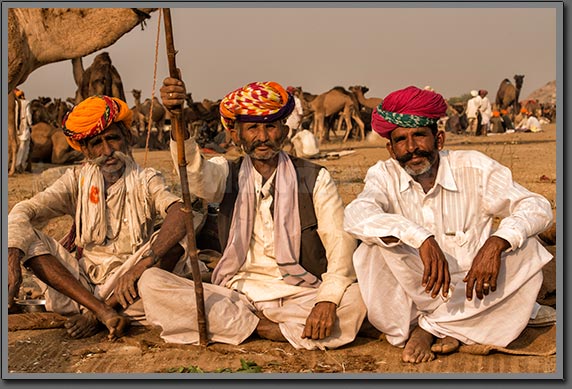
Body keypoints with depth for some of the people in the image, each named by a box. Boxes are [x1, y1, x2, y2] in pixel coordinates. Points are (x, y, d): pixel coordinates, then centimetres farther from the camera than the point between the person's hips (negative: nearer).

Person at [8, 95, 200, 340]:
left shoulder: (145, 181, -1)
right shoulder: (77, 180, 7)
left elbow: (180, 212, -23)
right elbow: (24, 211, -7)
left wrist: (143, 263, -39)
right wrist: (12, 257, -28)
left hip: (127, 284, -2)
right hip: (81, 281, 2)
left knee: (175, 240, -25)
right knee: (27, 237, -16)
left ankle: (95, 316, -23)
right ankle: (103, 310, -30)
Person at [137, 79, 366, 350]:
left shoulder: (314, 179, 4)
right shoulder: (227, 174, 8)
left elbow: (340, 241, -6)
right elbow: (194, 173, -17)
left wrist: (328, 300, -23)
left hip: (300, 296, -1)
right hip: (237, 295, 2)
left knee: (355, 300, -32)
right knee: (151, 282, -18)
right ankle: (265, 328, -15)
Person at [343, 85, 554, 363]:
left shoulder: (474, 168, -7)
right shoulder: (385, 176, -7)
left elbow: (537, 207, -13)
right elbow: (356, 215, -29)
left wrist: (496, 243, -33)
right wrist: (420, 238, -43)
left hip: (469, 290, 2)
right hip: (413, 295, -2)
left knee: (526, 249, -22)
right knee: (375, 243, -25)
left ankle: (429, 327, -14)